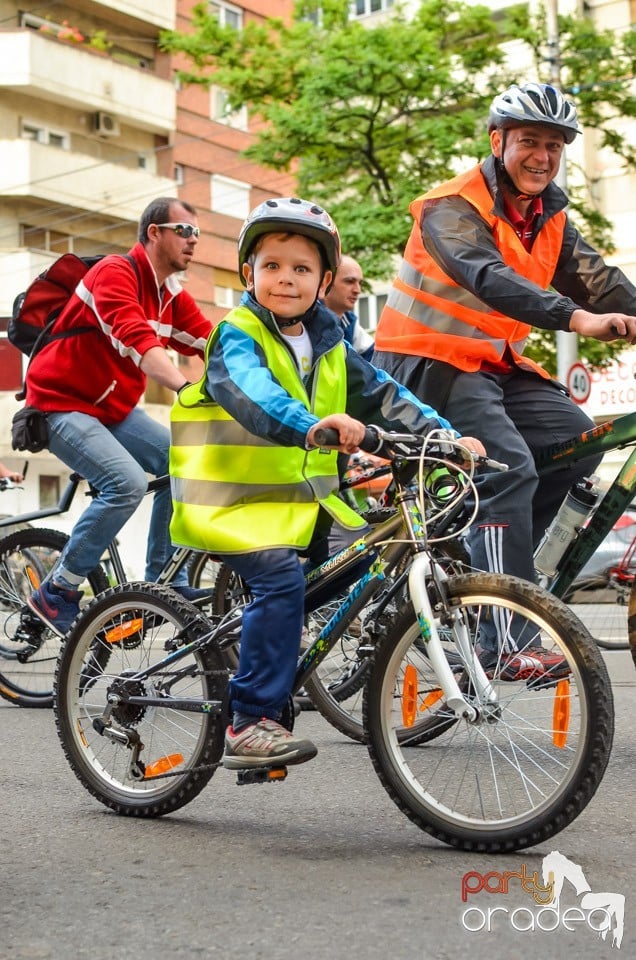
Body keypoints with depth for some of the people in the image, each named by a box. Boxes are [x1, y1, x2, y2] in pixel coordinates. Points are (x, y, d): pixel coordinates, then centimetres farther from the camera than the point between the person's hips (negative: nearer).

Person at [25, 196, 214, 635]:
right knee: (127, 482, -25)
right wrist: (188, 389, -48)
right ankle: (57, 594, -11)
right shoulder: (115, 273, -19)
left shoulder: (173, 296, 6)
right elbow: (138, 341, -35)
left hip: (113, 408, 9)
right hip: (62, 403, -9)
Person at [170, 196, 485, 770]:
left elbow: (381, 394, 10)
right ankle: (251, 723, -20)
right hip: (234, 500, -7)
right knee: (281, 577, -27)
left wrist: (443, 435, -5)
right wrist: (311, 423, -48)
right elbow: (250, 392, -30)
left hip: (305, 500, 7)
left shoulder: (328, 346, 12)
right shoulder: (237, 336, -9)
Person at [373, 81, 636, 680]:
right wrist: (576, 319, -48)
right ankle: (504, 640, -25)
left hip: (494, 363, 8)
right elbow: (487, 277, -35)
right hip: (428, 362, -8)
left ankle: (489, 559, 4)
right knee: (510, 470, -24)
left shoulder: (548, 216, 8)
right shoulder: (454, 207, -17)